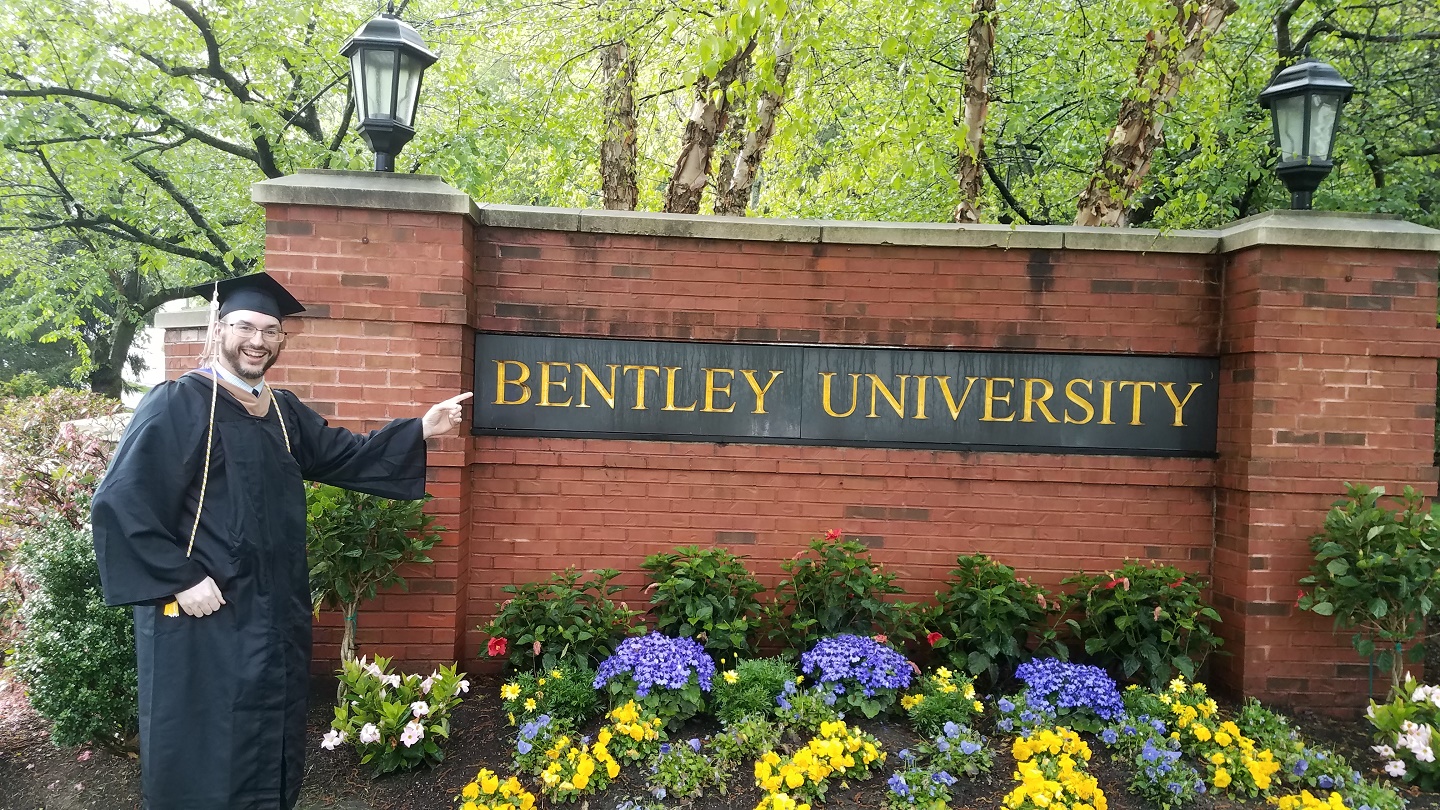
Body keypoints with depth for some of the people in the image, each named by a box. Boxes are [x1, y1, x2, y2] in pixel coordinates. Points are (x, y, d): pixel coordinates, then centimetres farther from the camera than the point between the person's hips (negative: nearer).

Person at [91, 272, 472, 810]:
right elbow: (121, 501, -16)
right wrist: (180, 578, -19)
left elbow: (346, 455, 13)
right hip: (203, 615, -7)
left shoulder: (283, 412, 10)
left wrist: (422, 429, 2)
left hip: (275, 613, 7)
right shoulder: (178, 404, -12)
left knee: (269, 745, 16)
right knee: (201, 757, 4)